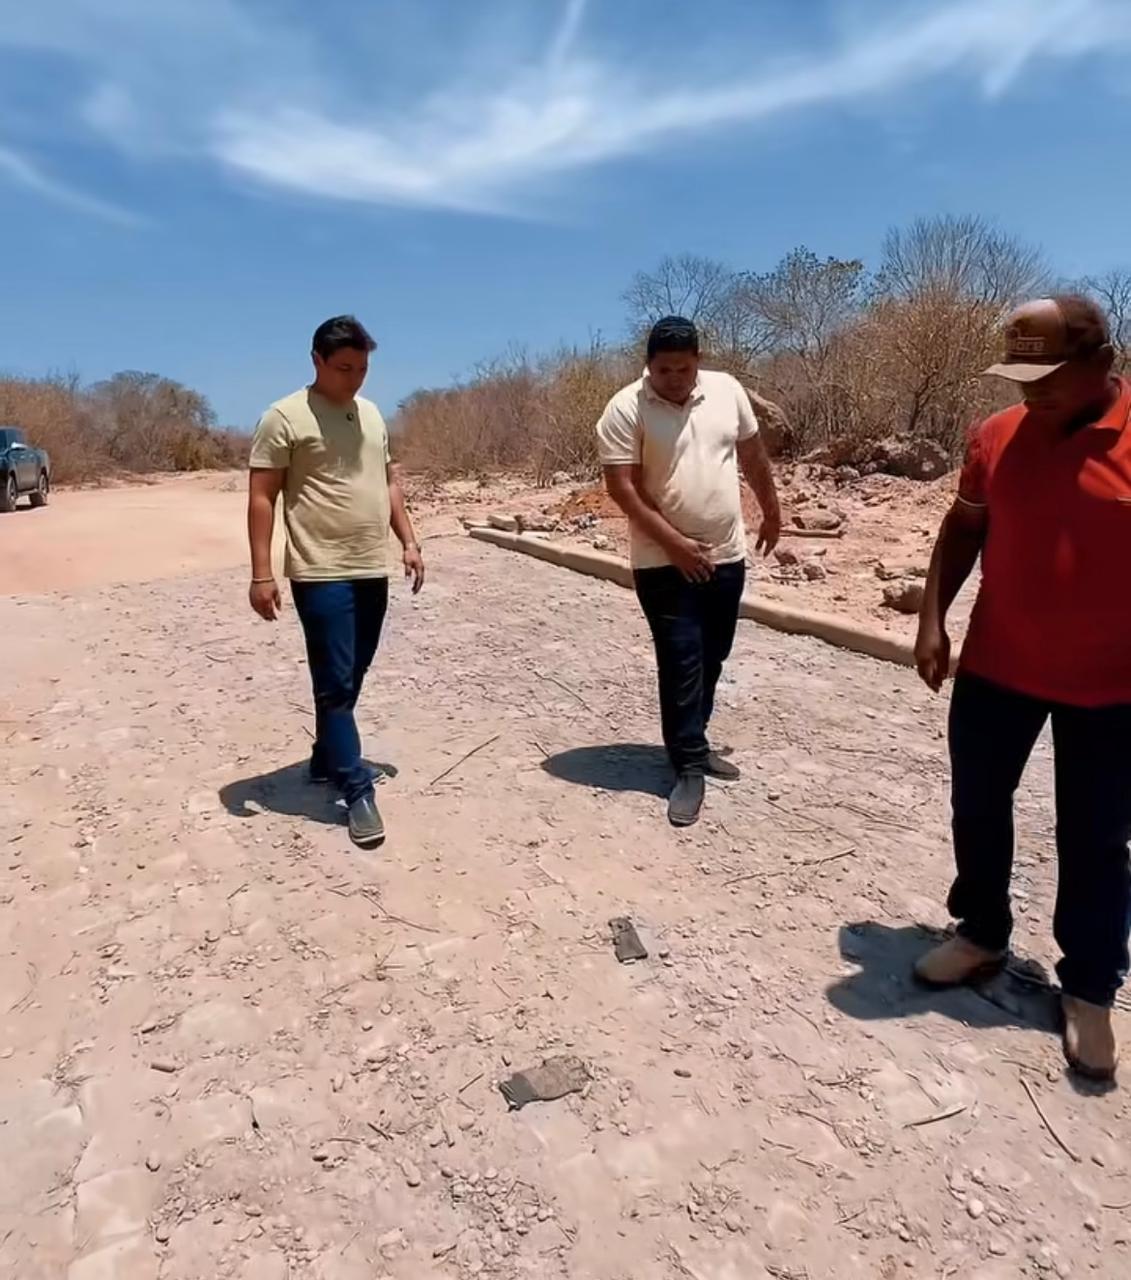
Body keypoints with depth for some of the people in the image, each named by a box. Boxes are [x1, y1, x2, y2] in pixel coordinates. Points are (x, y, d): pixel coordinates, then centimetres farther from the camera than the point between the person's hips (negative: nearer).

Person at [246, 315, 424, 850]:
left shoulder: (372, 414, 14)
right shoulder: (285, 418, -7)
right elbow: (261, 498, -9)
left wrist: (408, 542, 13)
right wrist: (261, 574, -15)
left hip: (373, 573, 7)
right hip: (321, 575, -7)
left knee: (348, 683, 16)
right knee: (335, 685, -3)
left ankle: (326, 762, 33)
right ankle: (358, 792, 4)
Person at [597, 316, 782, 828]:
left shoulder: (727, 390, 3)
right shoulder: (626, 408, -12)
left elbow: (753, 455, 15)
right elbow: (621, 486, -16)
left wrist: (771, 511, 22)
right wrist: (674, 543, -20)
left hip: (726, 555, 5)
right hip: (664, 563, -5)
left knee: (711, 659, 14)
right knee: (682, 661, -6)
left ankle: (691, 743, 32)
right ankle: (689, 767, 4)